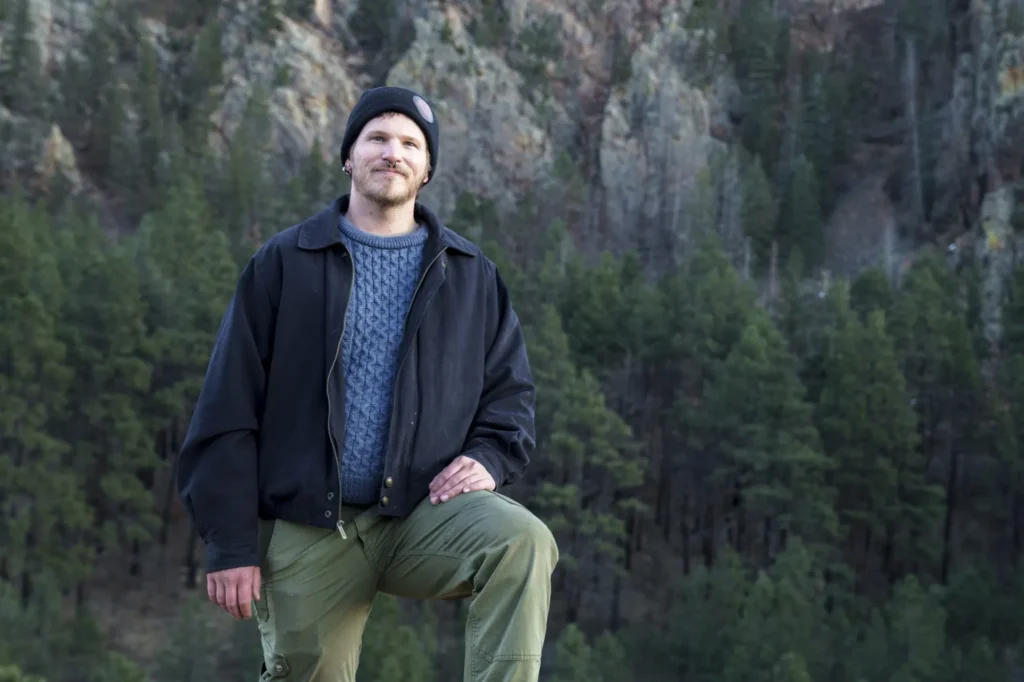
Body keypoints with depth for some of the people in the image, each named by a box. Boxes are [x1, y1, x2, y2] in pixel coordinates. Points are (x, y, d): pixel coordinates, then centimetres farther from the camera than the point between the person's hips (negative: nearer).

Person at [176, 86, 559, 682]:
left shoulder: (472, 275, 10)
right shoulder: (284, 264, 4)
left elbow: (510, 387, 15)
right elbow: (230, 406, 1)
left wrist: (490, 459, -8)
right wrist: (232, 543, -4)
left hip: (426, 511, 1)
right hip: (307, 535, 0)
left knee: (523, 541, -28)